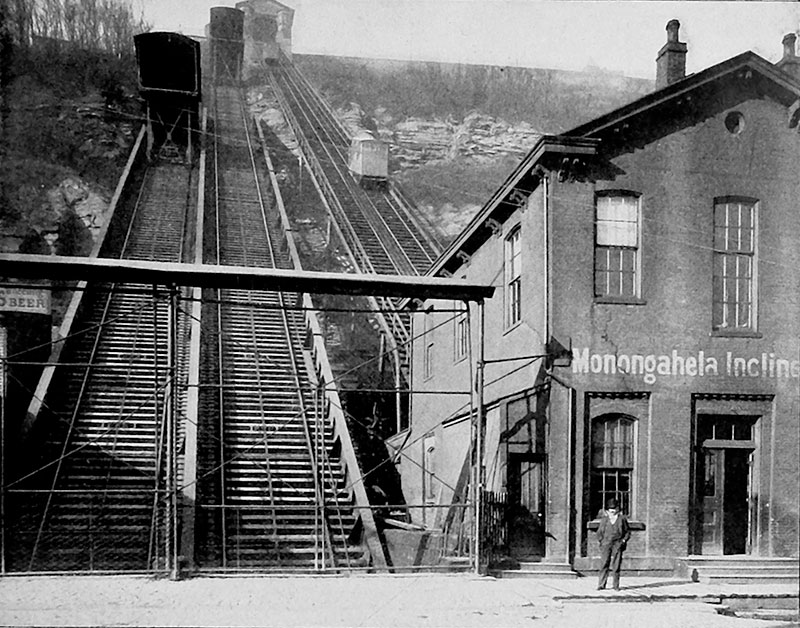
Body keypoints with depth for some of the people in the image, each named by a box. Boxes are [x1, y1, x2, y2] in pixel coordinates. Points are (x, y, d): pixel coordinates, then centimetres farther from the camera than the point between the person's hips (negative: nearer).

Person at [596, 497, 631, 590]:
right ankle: (601, 584, -3)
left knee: (616, 565, -1)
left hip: (617, 544, 0)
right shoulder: (604, 519, 11)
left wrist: (624, 540, 1)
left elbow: (627, 531, 14)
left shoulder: (622, 518, 10)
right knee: (604, 564, -5)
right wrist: (601, 540, 5)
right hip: (606, 544, 0)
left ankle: (616, 585, 6)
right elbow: (599, 532, 17)